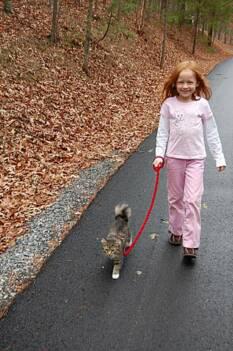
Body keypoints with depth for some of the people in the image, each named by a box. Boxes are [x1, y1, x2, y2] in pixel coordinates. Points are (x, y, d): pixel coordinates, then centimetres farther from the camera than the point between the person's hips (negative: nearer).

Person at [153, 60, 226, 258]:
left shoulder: (202, 104, -3)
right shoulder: (169, 105, -3)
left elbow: (211, 132, 2)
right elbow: (163, 132, -1)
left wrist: (219, 157, 2)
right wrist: (159, 155, -10)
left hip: (196, 159, -1)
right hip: (174, 158, 1)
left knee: (193, 200, -6)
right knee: (175, 198, 14)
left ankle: (191, 243, 1)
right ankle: (176, 231, 33)